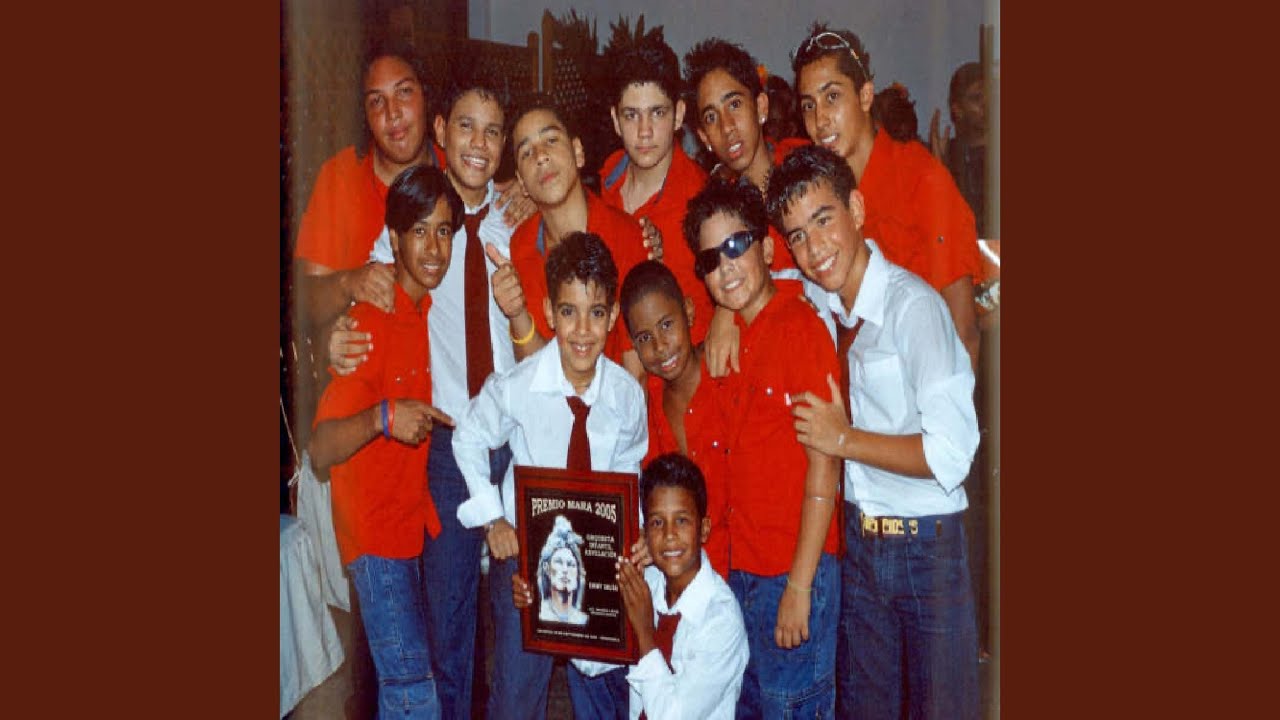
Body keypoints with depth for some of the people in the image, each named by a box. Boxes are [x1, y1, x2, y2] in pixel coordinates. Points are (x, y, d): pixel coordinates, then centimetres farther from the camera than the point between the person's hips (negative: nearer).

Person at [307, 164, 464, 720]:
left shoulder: (439, 312, 3)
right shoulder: (368, 324, -19)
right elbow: (321, 449, -23)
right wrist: (383, 417, -39)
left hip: (421, 521, 7)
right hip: (376, 529, -7)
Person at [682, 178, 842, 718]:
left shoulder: (799, 326, -13)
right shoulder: (733, 337, 10)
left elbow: (823, 469, -16)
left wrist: (799, 585, -17)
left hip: (795, 570, -8)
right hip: (744, 566, 8)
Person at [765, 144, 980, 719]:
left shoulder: (912, 305, -19)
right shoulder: (816, 301, 0)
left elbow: (951, 455, -24)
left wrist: (845, 440, -16)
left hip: (926, 545, -6)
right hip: (857, 539, 6)